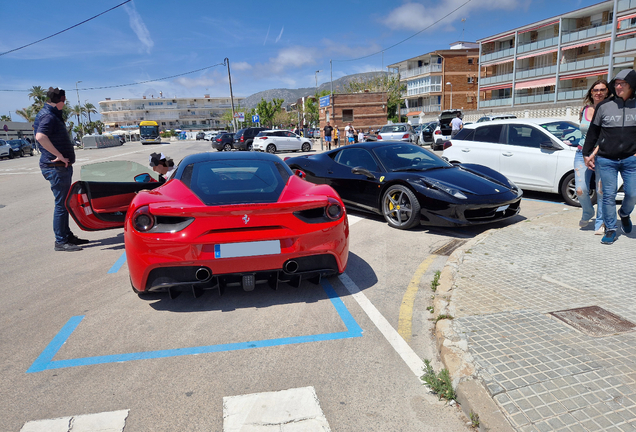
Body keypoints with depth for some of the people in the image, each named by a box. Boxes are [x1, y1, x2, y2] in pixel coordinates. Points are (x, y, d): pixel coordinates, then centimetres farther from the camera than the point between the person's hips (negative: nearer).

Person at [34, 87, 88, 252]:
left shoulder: (53, 114, 16)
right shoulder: (48, 116, -16)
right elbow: (40, 137, -33)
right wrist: (59, 155, -28)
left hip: (62, 166, 11)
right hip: (56, 167, -11)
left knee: (65, 202, 16)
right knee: (61, 204, -5)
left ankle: (67, 236, 27)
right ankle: (60, 241, 2)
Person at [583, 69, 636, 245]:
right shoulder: (604, 106, 3)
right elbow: (593, 132, 8)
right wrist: (587, 153, 6)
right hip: (606, 160, -1)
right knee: (609, 195, 1)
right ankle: (610, 229, 11)